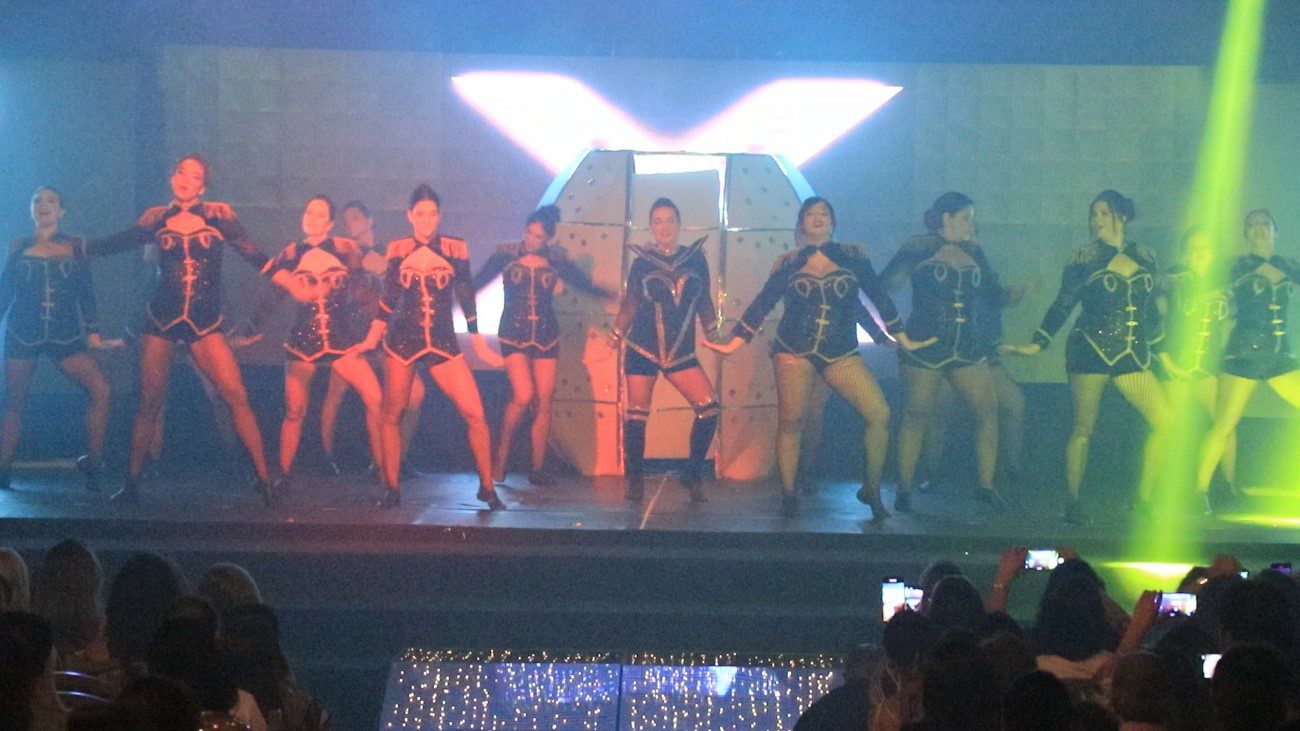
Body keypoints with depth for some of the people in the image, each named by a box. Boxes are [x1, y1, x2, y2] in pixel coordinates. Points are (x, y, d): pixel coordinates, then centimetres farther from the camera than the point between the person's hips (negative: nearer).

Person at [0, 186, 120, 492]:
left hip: (66, 334, 0)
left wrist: (94, 334, -1)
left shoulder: (76, 247, 8)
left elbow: (86, 294, 6)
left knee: (100, 389, -18)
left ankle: (92, 464, -8)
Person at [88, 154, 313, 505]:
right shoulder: (156, 218, 7)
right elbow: (117, 243, 17)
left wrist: (289, 282, -6)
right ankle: (131, 483, 12)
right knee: (149, 402, 2)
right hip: (162, 318, 2)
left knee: (236, 396, -13)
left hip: (205, 321, -2)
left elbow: (252, 253, 2)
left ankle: (265, 480, -12)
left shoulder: (218, 215, 2)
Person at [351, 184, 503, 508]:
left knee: (475, 414, -10)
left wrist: (479, 342, 6)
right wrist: (371, 339, 12)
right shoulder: (398, 250, 4)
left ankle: (487, 487, 2)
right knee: (392, 415, 2)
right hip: (401, 342, 1)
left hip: (443, 344, -1)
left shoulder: (455, 249, 1)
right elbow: (388, 299, 12)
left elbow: (467, 299, 6)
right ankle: (391, 489, 15)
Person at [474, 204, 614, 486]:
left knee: (543, 402, -1)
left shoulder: (555, 259, 3)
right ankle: (501, 456, 2)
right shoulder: (506, 254, -3)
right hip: (514, 333, -3)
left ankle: (538, 468, 8)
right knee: (523, 396, -18)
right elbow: (476, 281, 1)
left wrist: (612, 294, 9)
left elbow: (583, 284, 15)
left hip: (546, 336, 3)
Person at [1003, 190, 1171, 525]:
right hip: (1091, 348, -4)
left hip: (1132, 354, 4)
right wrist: (1036, 344, -5)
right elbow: (1062, 306, 1)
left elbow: (1150, 309, 19)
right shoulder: (1084, 259, 0)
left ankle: (1144, 498, 4)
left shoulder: (1145, 258, 10)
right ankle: (1072, 502, 4)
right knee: (1084, 427, -4)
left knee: (1165, 422, -4)